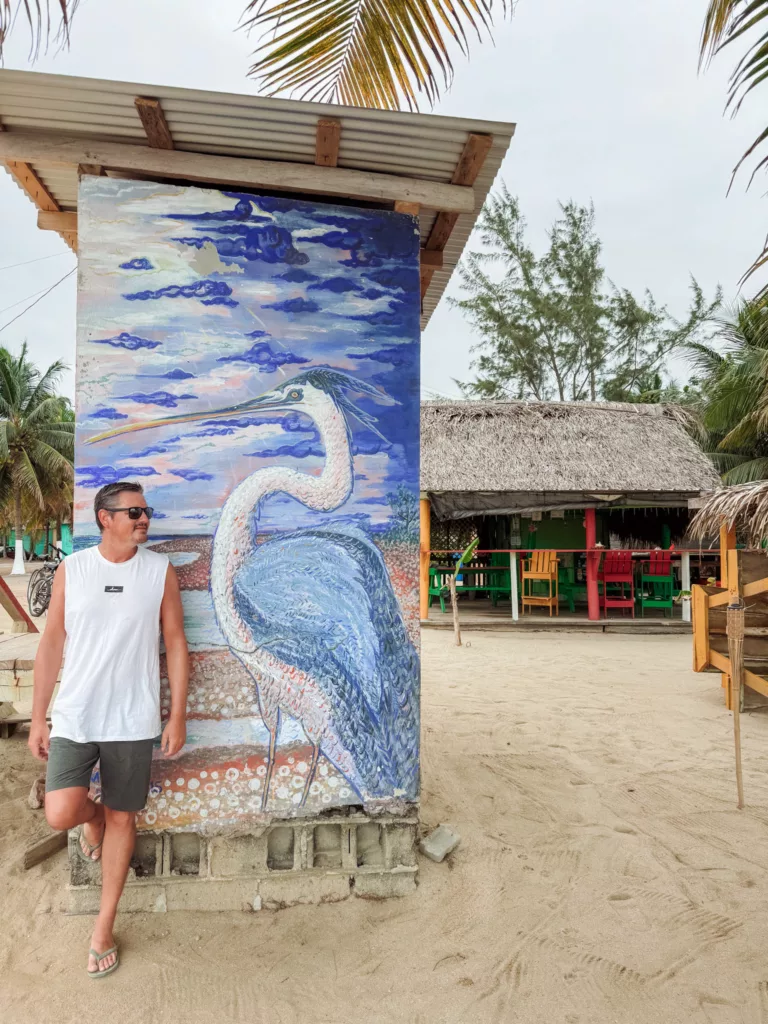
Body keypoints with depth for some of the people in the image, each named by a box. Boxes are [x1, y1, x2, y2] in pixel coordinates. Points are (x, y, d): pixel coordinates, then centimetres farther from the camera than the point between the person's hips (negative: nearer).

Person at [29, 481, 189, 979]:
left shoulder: (161, 570, -3)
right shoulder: (71, 569, -1)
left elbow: (176, 643, -1)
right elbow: (52, 645, 3)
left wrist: (179, 715, -3)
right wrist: (38, 718, 2)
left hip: (132, 721, 0)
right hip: (73, 717, 1)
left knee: (122, 818, 9)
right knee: (61, 814, -9)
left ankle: (103, 928, 30)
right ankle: (92, 817, 31)